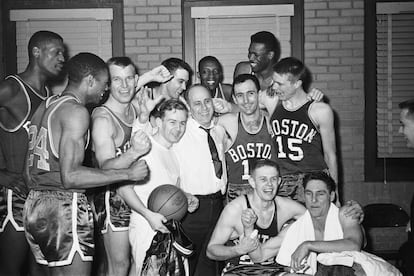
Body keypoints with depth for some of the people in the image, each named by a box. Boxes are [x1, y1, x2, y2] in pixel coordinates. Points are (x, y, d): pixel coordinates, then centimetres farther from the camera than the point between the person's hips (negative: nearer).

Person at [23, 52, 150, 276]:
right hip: (65, 206, -9)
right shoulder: (76, 111, -13)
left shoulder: (45, 106, 15)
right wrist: (128, 173, -17)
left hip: (35, 205, 10)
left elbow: (30, 172, 16)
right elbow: (70, 176, -21)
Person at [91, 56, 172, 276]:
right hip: (113, 198, -7)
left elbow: (124, 94, 27)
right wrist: (134, 153, -45)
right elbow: (106, 167, -26)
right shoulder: (102, 118, -18)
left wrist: (149, 77, 7)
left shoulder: (134, 107, 2)